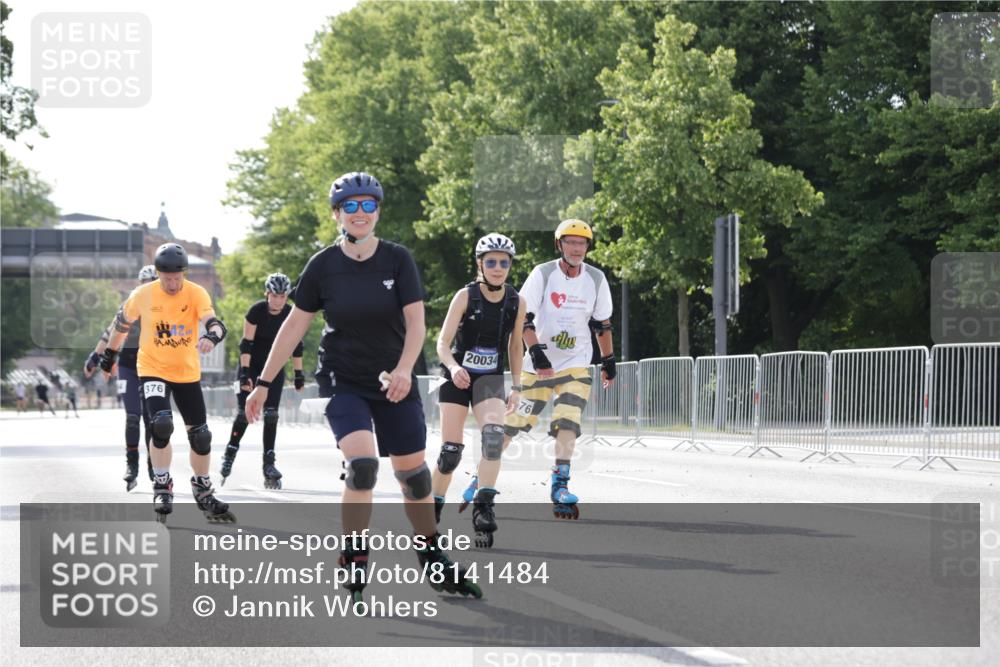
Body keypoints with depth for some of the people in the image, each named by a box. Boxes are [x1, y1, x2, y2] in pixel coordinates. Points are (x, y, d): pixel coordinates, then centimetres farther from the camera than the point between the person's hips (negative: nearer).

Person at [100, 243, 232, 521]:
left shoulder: (196, 294, -13)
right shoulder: (142, 295, -11)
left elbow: (214, 322, -28)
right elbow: (122, 324, 7)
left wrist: (212, 336, -52)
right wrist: (109, 355, 17)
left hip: (187, 373, 2)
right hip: (153, 370, -2)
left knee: (200, 435, 6)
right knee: (161, 425, -23)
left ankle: (203, 492, 27)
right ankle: (162, 488, -6)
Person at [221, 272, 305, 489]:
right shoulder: (256, 311, -20)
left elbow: (296, 346, -1)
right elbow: (246, 344, -19)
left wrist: (299, 374, -1)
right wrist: (244, 373, -25)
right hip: (251, 363, -2)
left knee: (271, 413, -5)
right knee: (244, 411, -9)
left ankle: (269, 463, -2)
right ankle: (229, 454, 8)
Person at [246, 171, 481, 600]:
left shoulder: (397, 260, -5)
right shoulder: (322, 266, -6)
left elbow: (415, 320, -10)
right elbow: (295, 325, 0)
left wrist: (403, 369, -27)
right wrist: (264, 383, 1)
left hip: (394, 385, 2)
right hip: (344, 384, -2)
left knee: (413, 472, 8)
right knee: (362, 464, -22)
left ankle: (435, 564, 28)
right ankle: (353, 570, -11)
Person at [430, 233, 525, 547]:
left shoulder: (516, 302, -3)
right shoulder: (465, 296, -12)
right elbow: (442, 343, -14)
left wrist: (516, 388, 8)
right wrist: (453, 366, -33)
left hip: (490, 379, 2)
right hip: (457, 378, -2)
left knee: (494, 434, -26)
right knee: (451, 450, -6)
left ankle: (484, 504, -21)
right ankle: (434, 507, 15)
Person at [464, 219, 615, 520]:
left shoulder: (596, 279, 3)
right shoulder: (543, 274, -9)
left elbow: (602, 323, 14)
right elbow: (523, 318, -12)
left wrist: (608, 361, 16)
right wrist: (537, 352, -23)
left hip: (576, 365, 2)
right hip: (539, 363, -2)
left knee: (567, 426, -17)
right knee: (510, 425, 1)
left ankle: (559, 485, -11)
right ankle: (483, 476, 19)